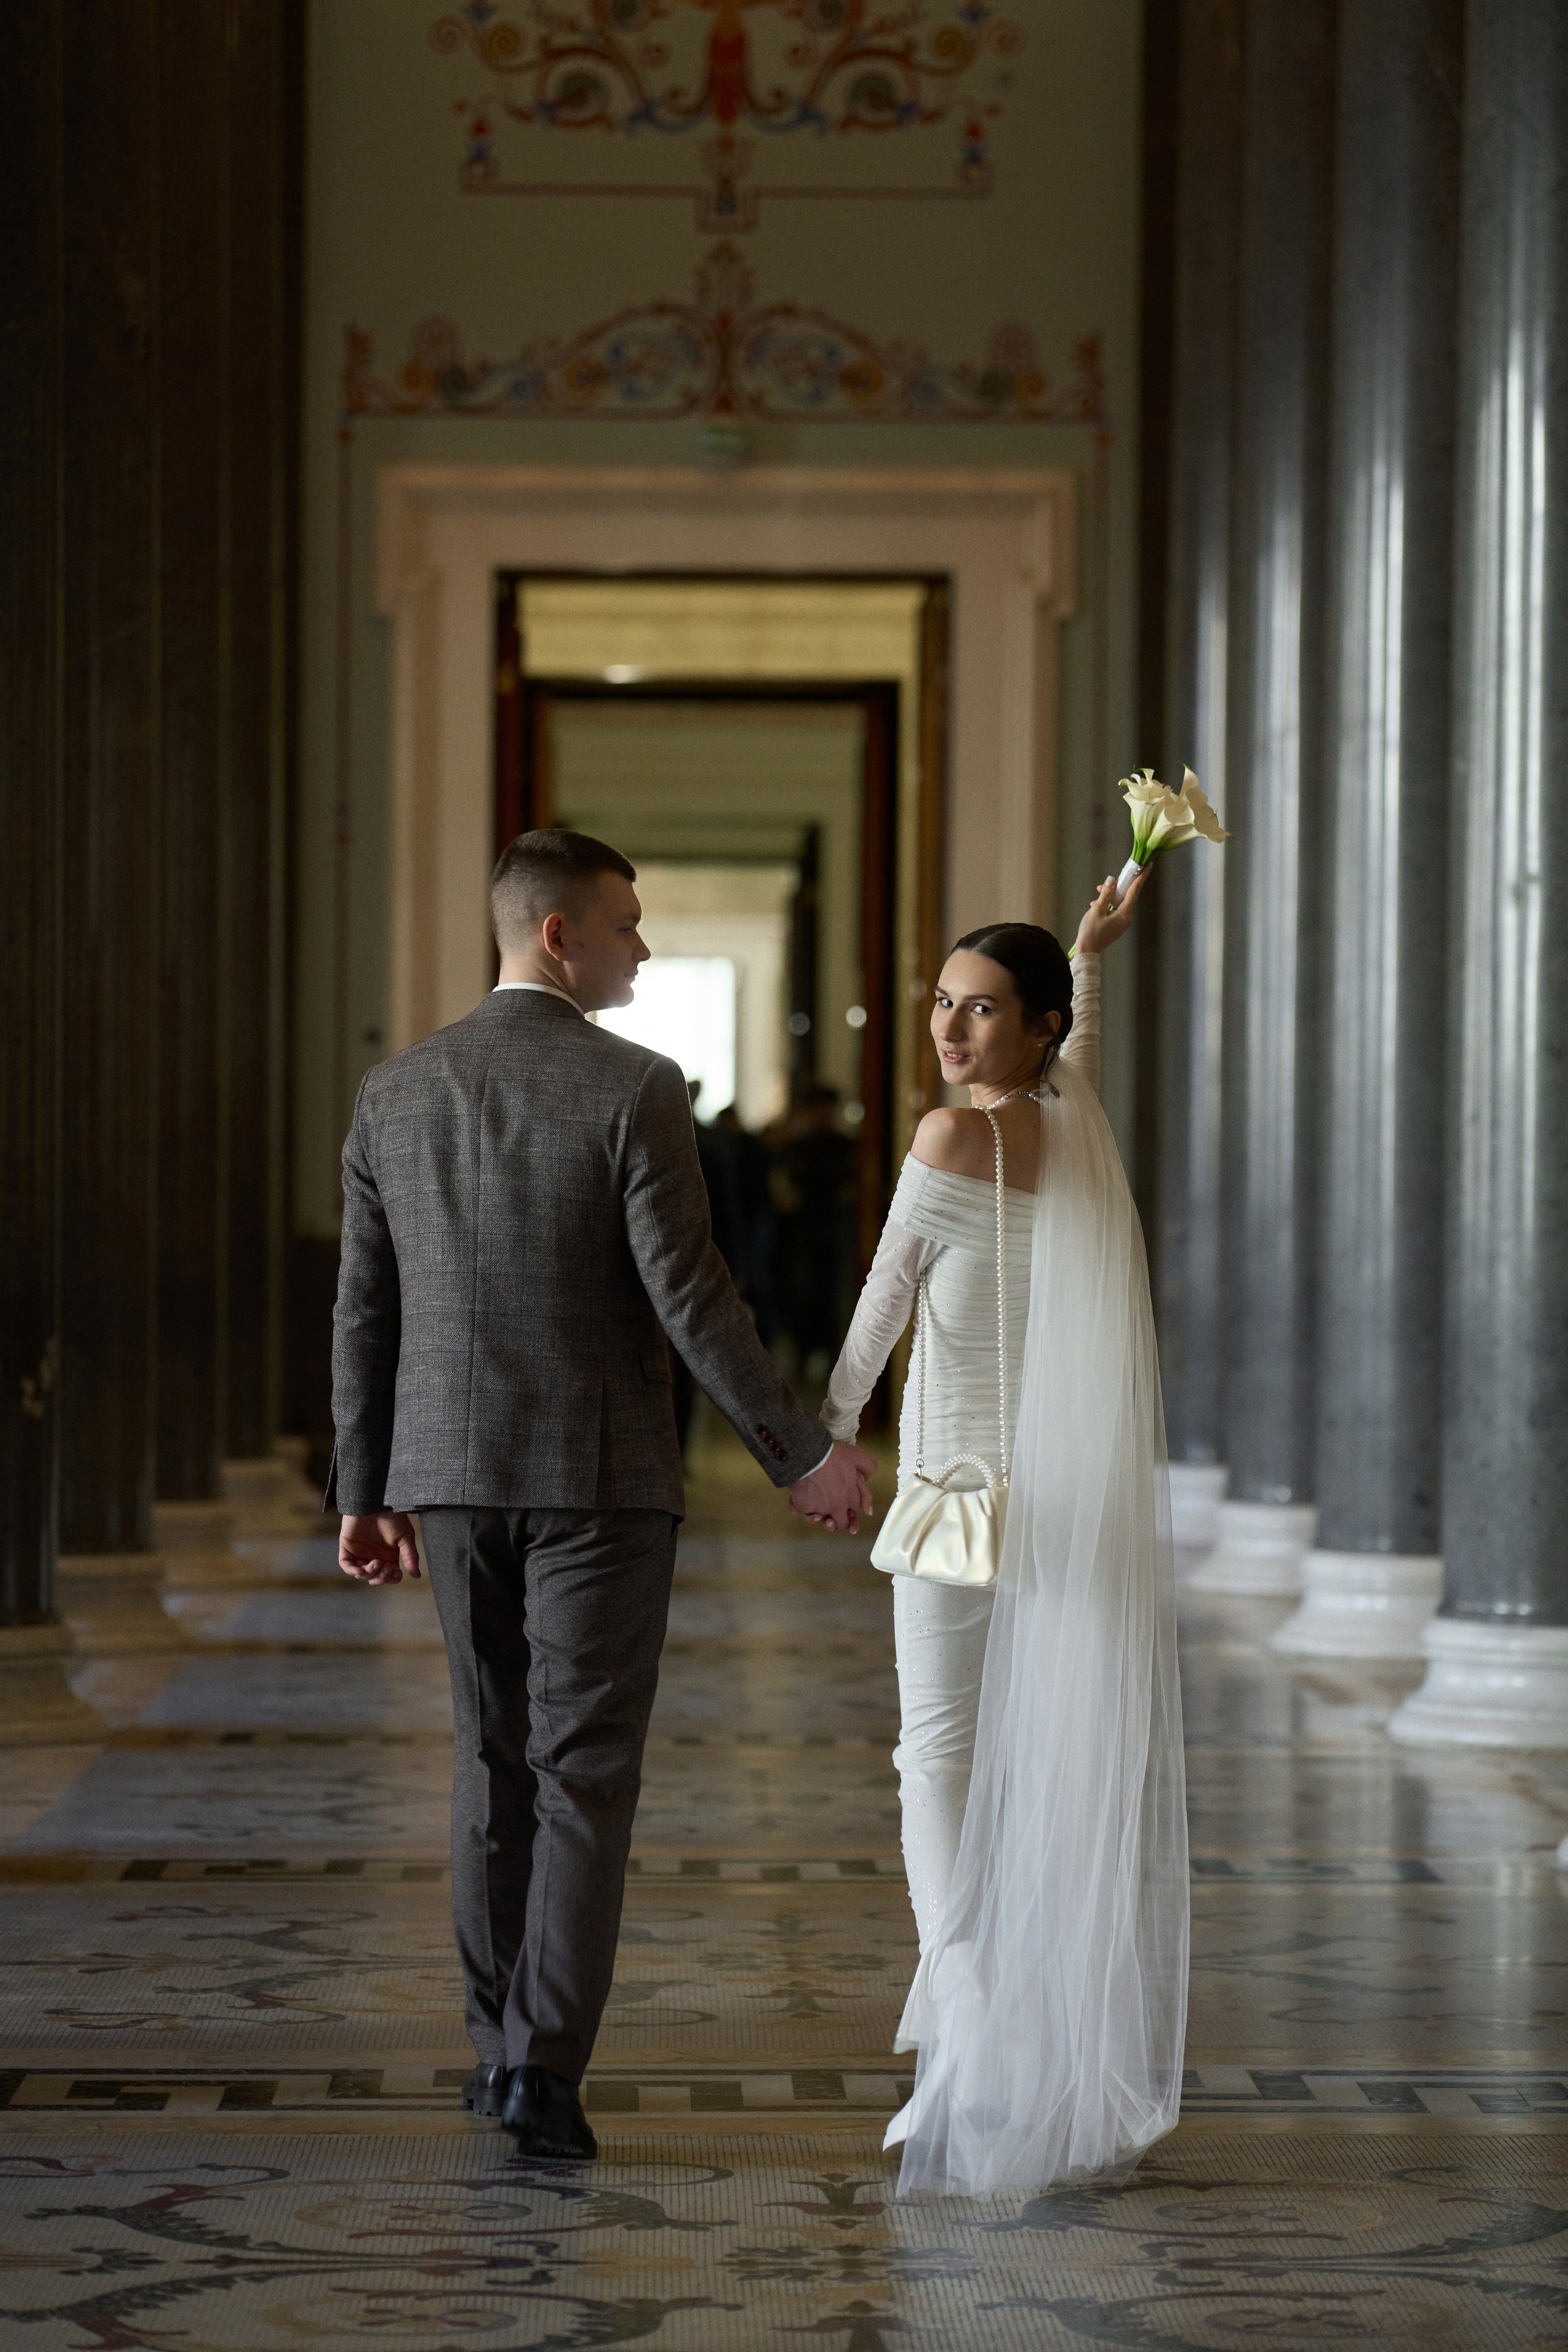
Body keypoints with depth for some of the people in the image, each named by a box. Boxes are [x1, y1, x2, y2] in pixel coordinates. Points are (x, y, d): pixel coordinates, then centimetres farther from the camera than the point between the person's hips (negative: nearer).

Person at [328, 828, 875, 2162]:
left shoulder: (396, 1092, 4)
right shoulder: (635, 1091, -12)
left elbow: (365, 1311, 6)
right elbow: (690, 1299, -15)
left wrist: (365, 1492, 13)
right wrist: (802, 1456, -8)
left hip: (453, 1472, 5)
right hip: (600, 1476, -5)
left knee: (496, 1757, 17)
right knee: (584, 1774, 0)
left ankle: (501, 2045, 21)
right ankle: (546, 2066, -6)